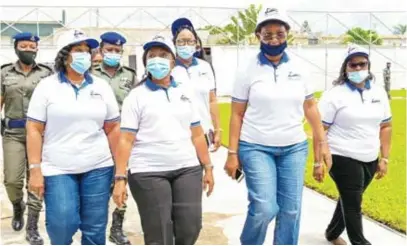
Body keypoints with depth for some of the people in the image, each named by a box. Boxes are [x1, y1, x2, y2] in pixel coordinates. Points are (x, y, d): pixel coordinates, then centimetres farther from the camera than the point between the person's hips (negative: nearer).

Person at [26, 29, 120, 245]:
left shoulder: (102, 87, 7)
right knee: (61, 227, -10)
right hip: (57, 170, -2)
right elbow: (34, 129, -2)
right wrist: (35, 169, -9)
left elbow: (113, 129, 8)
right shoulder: (47, 86, 0)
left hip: (98, 168, 2)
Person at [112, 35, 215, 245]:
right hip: (148, 173, -3)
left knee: (190, 228, 2)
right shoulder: (136, 96, 1)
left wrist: (208, 167, 11)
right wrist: (120, 178, -12)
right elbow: (125, 140, -5)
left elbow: (197, 135, 14)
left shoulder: (184, 94, 13)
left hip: (187, 169, 4)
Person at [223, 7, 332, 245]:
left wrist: (322, 142, 6)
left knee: (291, 210, 5)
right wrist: (232, 153, -5)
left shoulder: (299, 67, 3)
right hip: (256, 148, -3)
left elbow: (310, 106, 10)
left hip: (294, 148, 3)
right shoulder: (248, 69, -5)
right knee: (264, 208, -11)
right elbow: (237, 114, -3)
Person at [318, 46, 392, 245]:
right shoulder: (335, 95, -9)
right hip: (343, 159, -6)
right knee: (352, 202, -2)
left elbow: (386, 126, 13)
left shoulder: (379, 93, 7)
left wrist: (384, 158, 9)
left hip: (370, 160, 6)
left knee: (349, 199, 18)